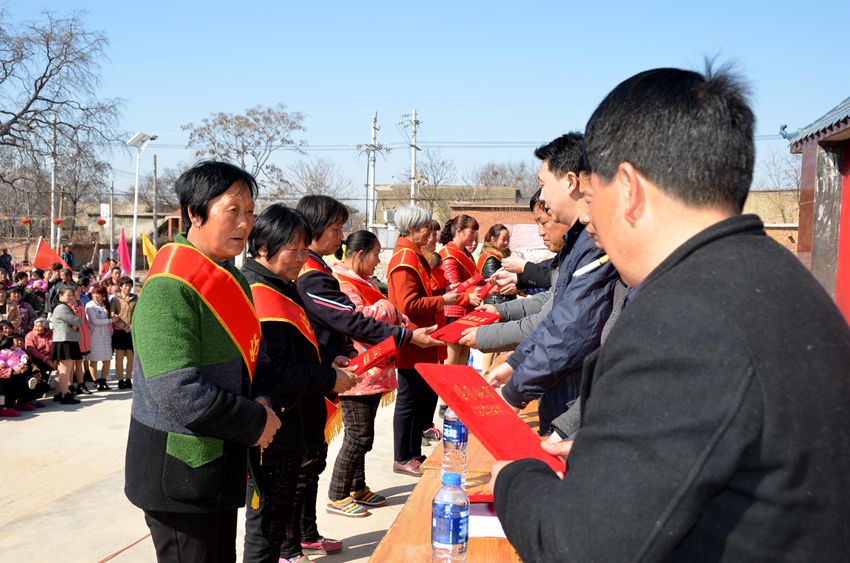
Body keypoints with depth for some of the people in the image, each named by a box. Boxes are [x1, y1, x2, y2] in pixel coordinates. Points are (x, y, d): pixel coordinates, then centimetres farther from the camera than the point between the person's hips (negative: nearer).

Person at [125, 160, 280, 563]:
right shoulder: (170, 288, -22)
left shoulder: (231, 280, 8)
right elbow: (180, 394, -28)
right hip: (180, 474, -9)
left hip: (220, 465, 9)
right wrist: (255, 423, -17)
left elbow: (249, 357, 17)